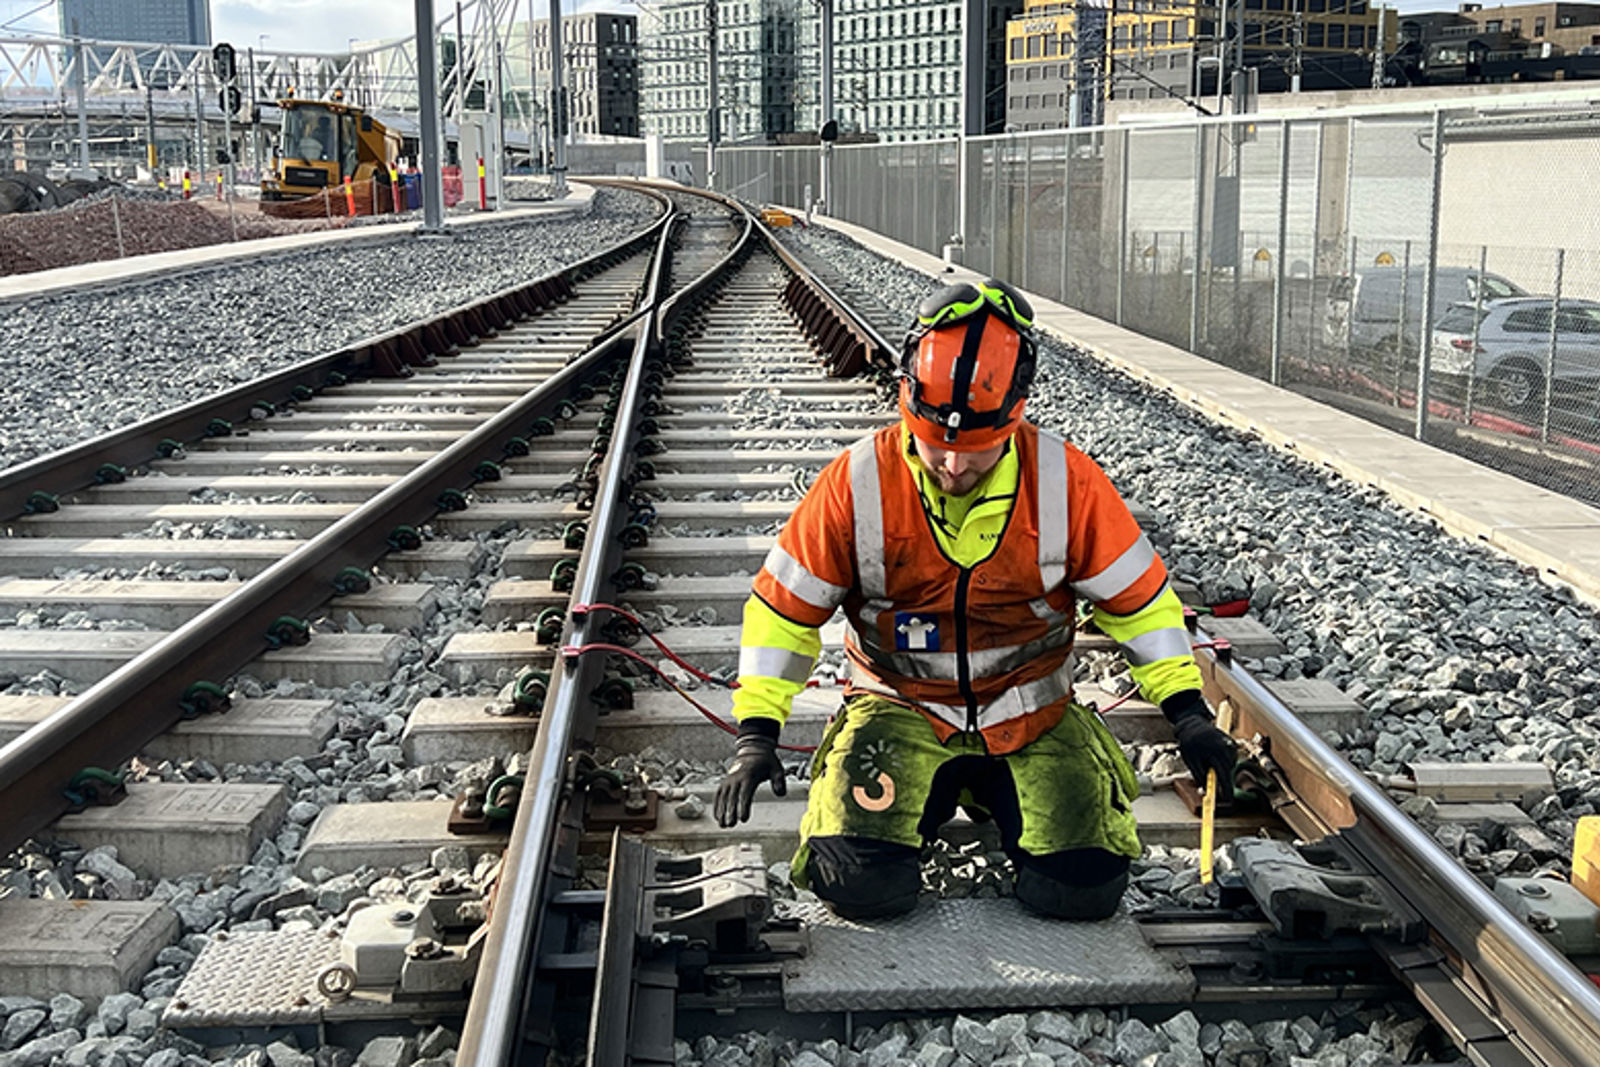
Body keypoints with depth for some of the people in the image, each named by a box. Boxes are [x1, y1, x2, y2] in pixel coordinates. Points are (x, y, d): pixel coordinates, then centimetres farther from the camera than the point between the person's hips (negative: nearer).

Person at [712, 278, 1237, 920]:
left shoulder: (1066, 483, -11)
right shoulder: (858, 483, -13)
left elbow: (1136, 597, 0)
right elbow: (783, 606, -4)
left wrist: (1187, 711, -7)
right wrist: (756, 731, -11)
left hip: (1031, 715, 1)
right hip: (900, 710, -1)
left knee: (1084, 891, -16)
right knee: (864, 885, -22)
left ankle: (992, 794, 16)